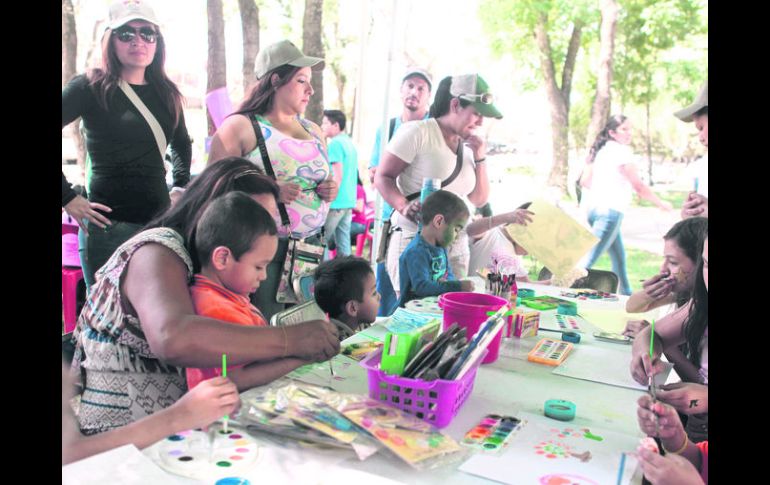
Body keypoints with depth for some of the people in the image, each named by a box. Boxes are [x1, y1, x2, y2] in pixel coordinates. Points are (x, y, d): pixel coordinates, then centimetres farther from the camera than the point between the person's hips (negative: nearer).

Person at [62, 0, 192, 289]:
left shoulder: (166, 93, 10)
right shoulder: (91, 87, -5)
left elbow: (182, 144, 27)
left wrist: (181, 186, 16)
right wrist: (68, 198, -12)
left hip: (160, 223, 5)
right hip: (110, 227, -5)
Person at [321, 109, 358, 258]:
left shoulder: (335, 144, -11)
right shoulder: (350, 143, 16)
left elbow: (338, 176, -17)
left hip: (336, 203, -8)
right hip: (349, 201, 8)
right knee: (344, 242, 9)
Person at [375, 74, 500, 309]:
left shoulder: (468, 147, 14)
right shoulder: (417, 132, -7)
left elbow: (479, 200, 18)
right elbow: (383, 177, -8)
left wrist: (479, 159, 5)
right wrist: (404, 207, -26)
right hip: (414, 238, -6)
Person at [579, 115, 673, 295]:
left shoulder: (602, 150, 16)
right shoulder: (621, 151, -9)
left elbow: (584, 181, 19)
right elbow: (638, 186, -11)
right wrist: (661, 203, 1)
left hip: (594, 206, 10)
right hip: (610, 210, -9)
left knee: (619, 256, 20)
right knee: (589, 259, -11)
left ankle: (626, 294, 30)